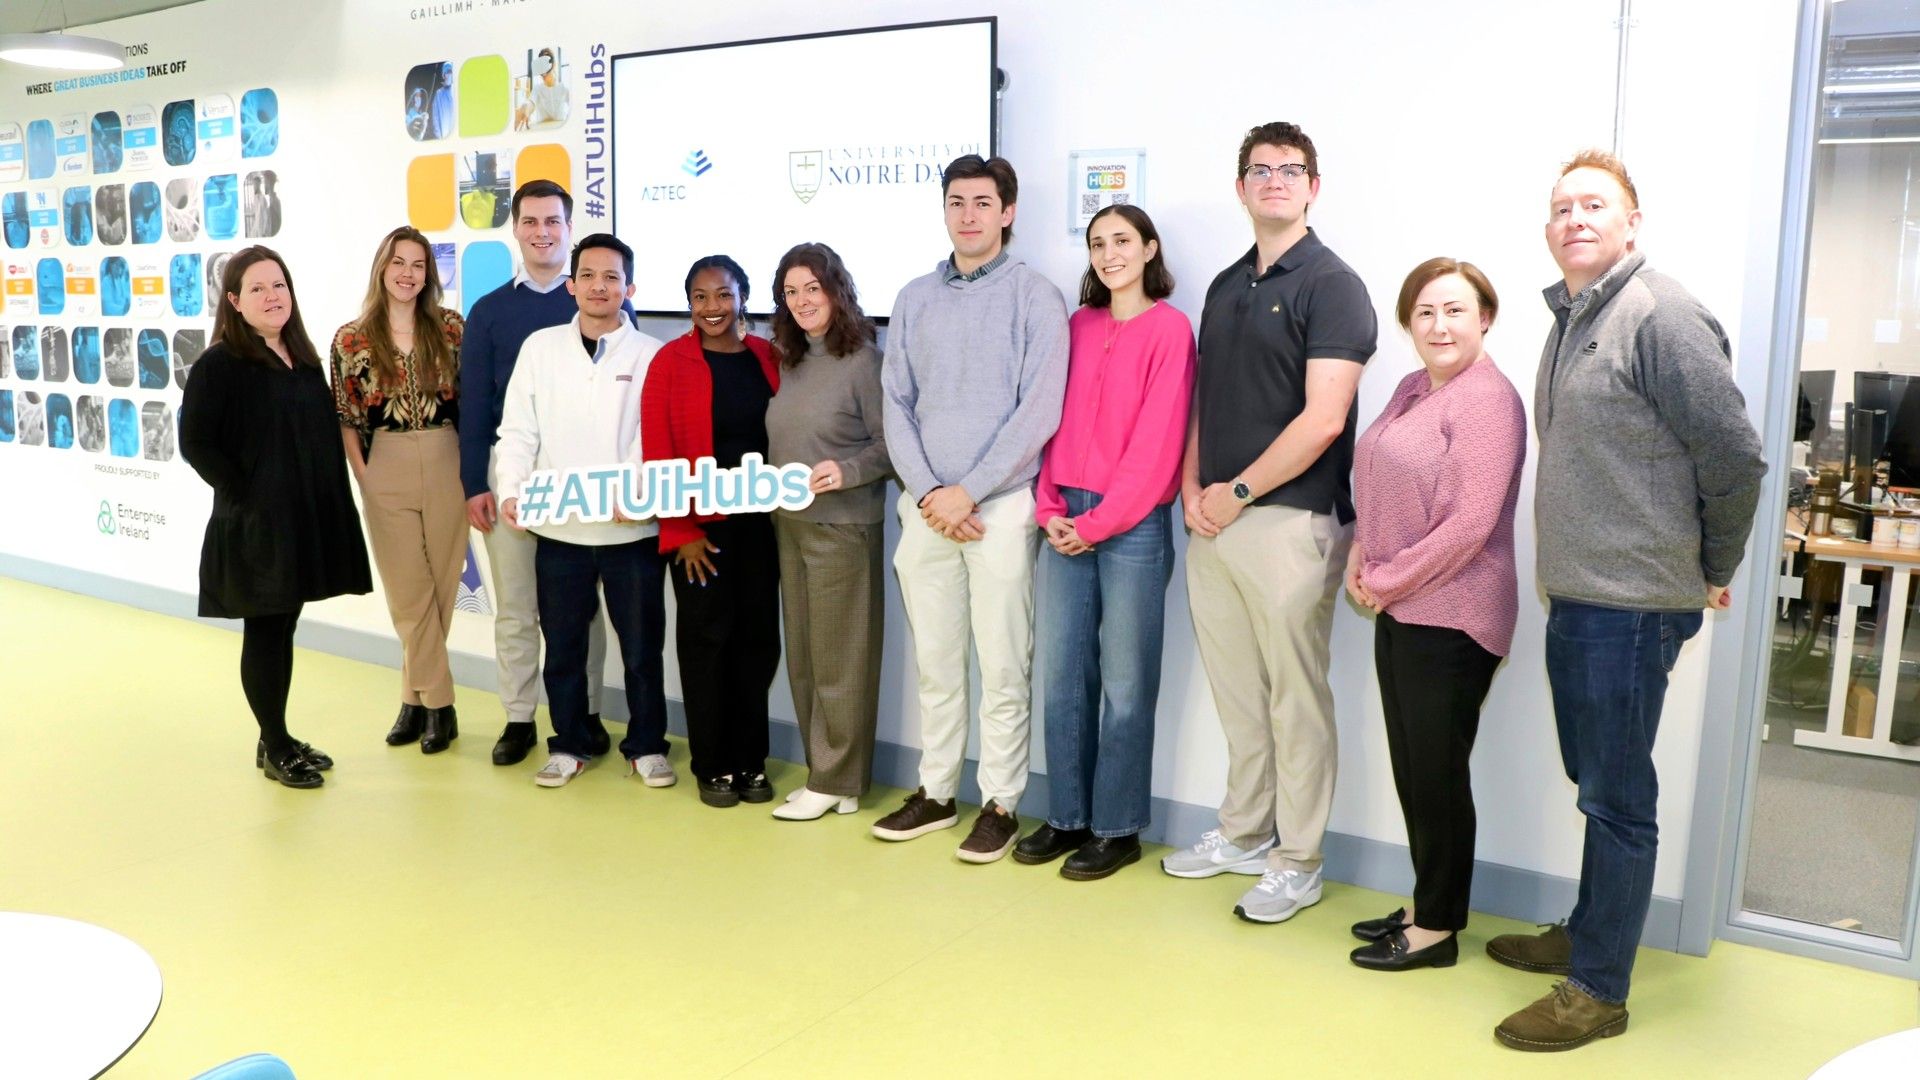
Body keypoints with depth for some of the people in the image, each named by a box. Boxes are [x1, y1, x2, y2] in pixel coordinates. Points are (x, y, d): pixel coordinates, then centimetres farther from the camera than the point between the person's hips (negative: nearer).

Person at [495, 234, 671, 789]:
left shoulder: (652, 354, 0)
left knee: (642, 645, 6)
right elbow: (518, 432, 5)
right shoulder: (540, 347, 6)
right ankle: (569, 744, 28)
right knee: (562, 643, 12)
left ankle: (647, 745, 23)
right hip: (558, 528, 2)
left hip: (632, 530, -2)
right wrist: (511, 491, -9)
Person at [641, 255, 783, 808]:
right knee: (706, 639, 4)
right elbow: (658, 453, -6)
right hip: (700, 525, -3)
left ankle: (750, 759, 19)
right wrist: (680, 530, -9)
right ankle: (712, 764, 16)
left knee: (758, 637, 6)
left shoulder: (768, 358, 6)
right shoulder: (670, 361, -3)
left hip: (759, 522, 3)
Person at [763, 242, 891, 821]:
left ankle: (837, 784, 10)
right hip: (789, 525, 7)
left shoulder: (863, 362, -8)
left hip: (841, 528, -7)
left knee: (838, 659, 0)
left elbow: (890, 444, -11)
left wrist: (846, 471, -26)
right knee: (801, 657, 10)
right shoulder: (791, 363, 13)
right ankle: (822, 773, 20)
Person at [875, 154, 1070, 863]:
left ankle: (1000, 804, 13)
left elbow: (1038, 412, -10)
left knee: (1003, 667, 1)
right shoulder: (915, 299, 11)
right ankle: (936, 792, 23)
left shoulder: (1035, 297, -2)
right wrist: (926, 492, -5)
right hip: (925, 506, 4)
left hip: (1000, 506, -4)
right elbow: (896, 404, 8)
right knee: (934, 661, 11)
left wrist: (967, 491, -12)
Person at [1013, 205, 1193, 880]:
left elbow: (1157, 442, -10)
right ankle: (1068, 817, 21)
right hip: (1065, 523, 5)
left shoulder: (1169, 329, -4)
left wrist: (1099, 521, -11)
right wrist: (1050, 509, 0)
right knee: (1063, 676, 8)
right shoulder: (1078, 326, 13)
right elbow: (1057, 421, 12)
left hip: (1132, 526, -5)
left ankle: (1118, 829, 14)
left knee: (1125, 683, 3)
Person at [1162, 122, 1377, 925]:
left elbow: (1322, 418, -16)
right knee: (1235, 691, 15)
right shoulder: (1226, 286, 15)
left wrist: (1238, 492, -12)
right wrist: (1192, 487, 2)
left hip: (1289, 520, -7)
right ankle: (1243, 833, 29)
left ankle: (1297, 861, 15)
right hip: (1213, 519, 7)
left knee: (1295, 698, 3)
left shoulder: (1331, 285, -7)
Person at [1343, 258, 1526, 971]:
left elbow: (1470, 523, -20)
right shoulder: (1412, 390, 12)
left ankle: (1438, 929, 19)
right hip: (1401, 611, 8)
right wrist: (1361, 559, 3)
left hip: (1451, 617, -8)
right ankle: (1427, 907, 30)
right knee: (1411, 769, 15)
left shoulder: (1486, 399, -14)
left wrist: (1387, 581, -12)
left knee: (1437, 773, 3)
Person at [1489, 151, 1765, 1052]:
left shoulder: (1660, 317, -14)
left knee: (1617, 797, 1)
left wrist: (1714, 570, -2)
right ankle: (1586, 935, 35)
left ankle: (1598, 991, 13)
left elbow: (1734, 456, -14)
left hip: (1632, 605, -9)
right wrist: (1568, 577, 16)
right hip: (1577, 597, 9)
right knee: (1595, 783, 20)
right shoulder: (1571, 321, 13)